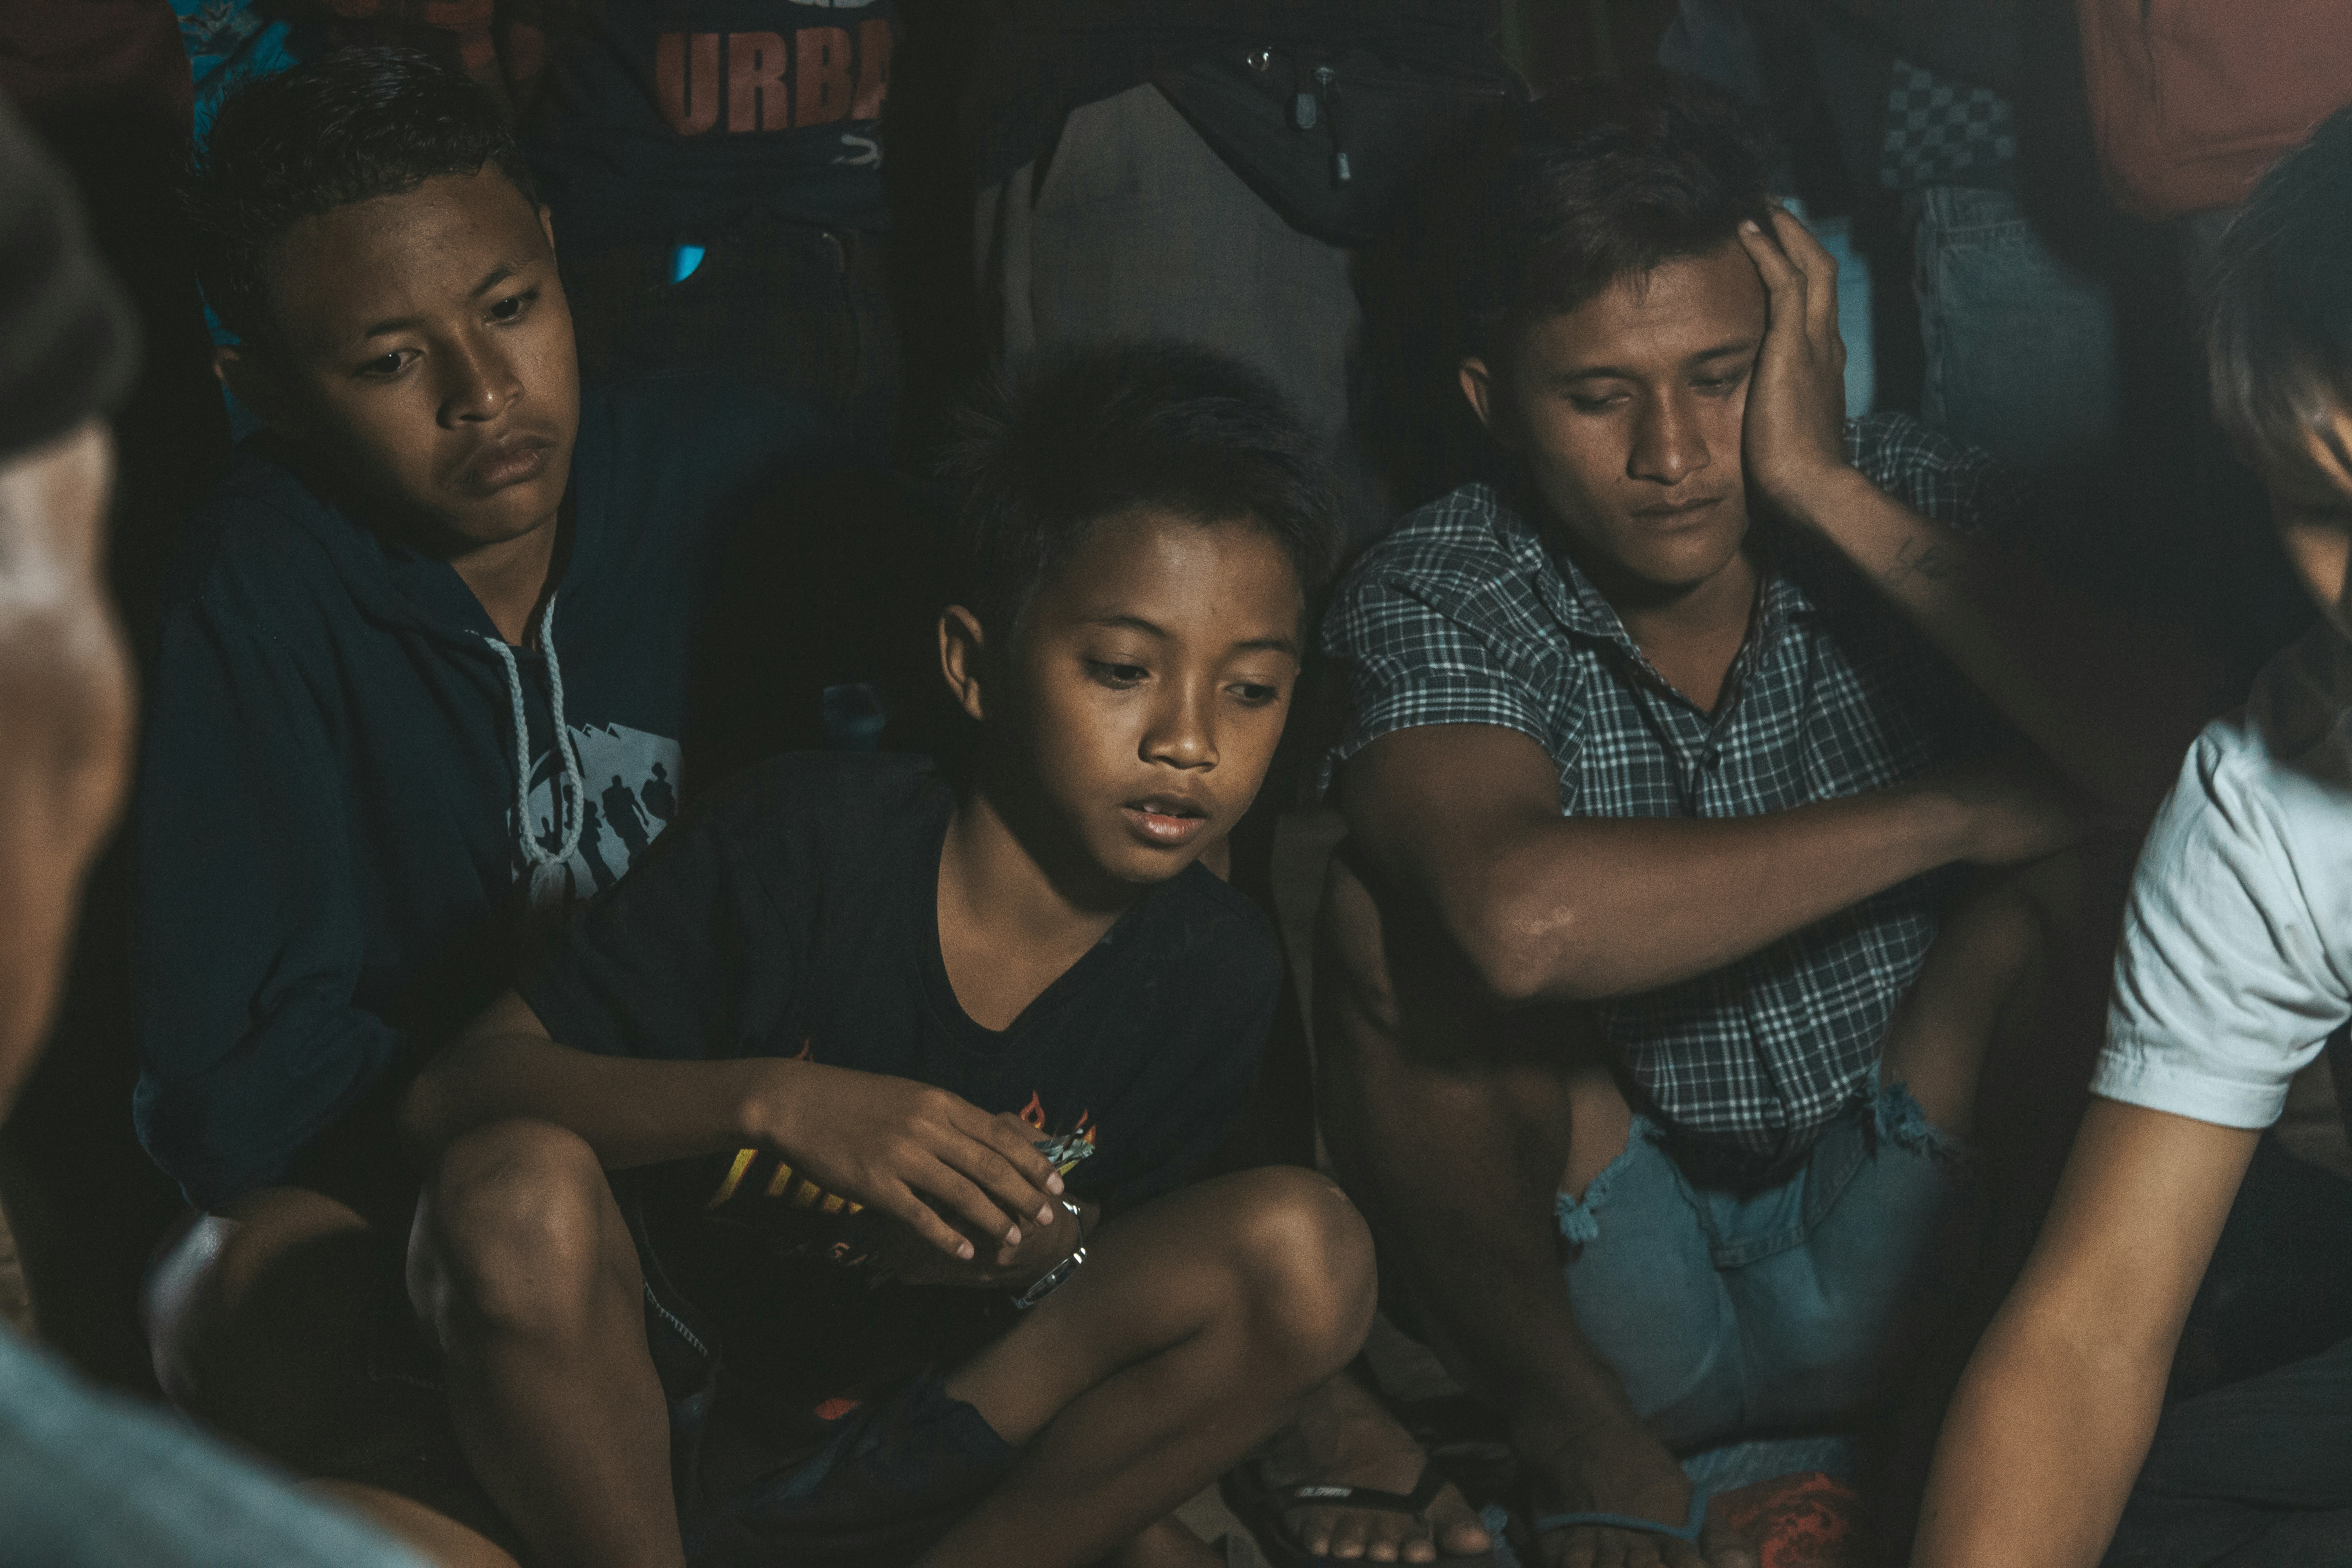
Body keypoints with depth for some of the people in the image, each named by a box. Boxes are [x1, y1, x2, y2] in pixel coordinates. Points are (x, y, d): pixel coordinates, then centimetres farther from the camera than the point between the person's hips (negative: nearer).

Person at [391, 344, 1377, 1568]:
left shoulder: (1212, 974, -9)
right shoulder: (811, 838, -19)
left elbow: (1118, 1299, 4)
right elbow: (452, 1095, -21)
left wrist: (1040, 1247, -22)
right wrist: (775, 1101, -37)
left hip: (925, 1436, 3)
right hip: (636, 1400, -2)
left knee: (1306, 1251, -18)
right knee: (519, 1188, -34)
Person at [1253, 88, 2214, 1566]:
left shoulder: (1908, 501, -9)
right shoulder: (1437, 598, -15)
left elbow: (2166, 757, -29)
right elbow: (1525, 920, -38)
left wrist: (1828, 492, -28)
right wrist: (1947, 815, -27)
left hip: (1892, 1265, 1)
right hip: (1603, 1261, -1)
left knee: (2048, 878, -22)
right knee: (1398, 905, -25)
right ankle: (1582, 1438, -9)